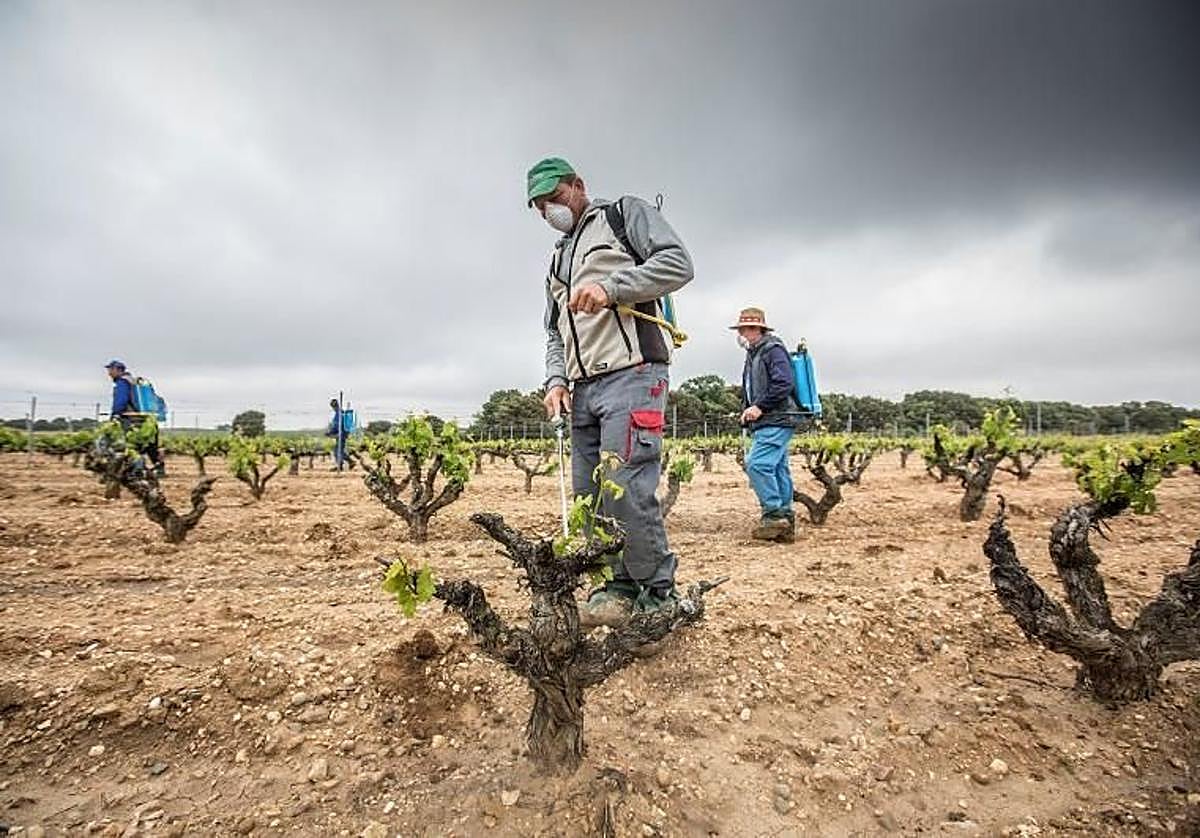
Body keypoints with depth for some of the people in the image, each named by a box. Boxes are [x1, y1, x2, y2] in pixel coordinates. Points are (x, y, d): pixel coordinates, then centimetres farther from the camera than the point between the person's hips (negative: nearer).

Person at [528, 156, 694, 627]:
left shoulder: (624, 213, 11)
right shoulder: (557, 260, 29)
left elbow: (678, 263, -5)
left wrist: (610, 287, -16)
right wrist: (556, 379, 9)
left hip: (630, 374, -8)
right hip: (581, 389, 8)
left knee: (626, 489, -15)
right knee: (588, 494, 5)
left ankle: (657, 595, 0)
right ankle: (622, 585, 17)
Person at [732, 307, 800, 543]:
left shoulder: (773, 349, -6)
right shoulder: (752, 355, 23)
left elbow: (784, 384, -18)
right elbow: (748, 390, 29)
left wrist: (760, 407, -18)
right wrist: (745, 410, 12)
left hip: (777, 421, -10)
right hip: (765, 423, 10)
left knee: (757, 464, -18)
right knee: (777, 470, 7)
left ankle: (774, 514, -12)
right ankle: (785, 525, 10)